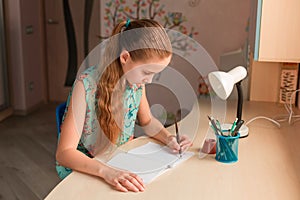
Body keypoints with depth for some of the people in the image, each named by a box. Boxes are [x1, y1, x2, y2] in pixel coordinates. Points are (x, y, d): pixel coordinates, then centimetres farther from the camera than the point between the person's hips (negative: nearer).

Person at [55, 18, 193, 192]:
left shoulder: (137, 79, -7)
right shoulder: (87, 84, -25)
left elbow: (147, 121, 11)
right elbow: (64, 153, -26)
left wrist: (169, 138, -8)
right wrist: (106, 171, -40)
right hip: (84, 168, -5)